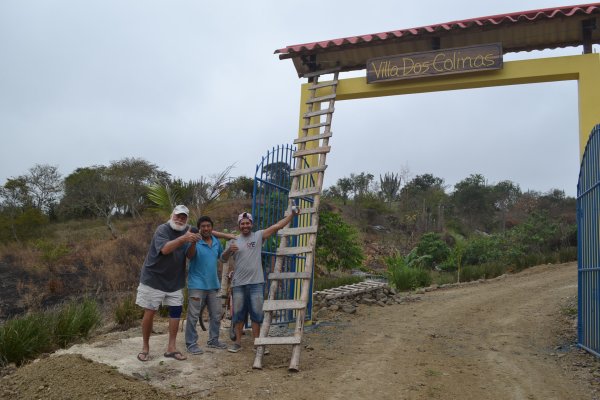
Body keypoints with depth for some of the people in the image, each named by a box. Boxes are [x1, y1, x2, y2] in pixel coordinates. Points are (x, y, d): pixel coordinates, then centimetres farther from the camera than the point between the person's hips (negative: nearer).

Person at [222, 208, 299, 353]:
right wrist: (229, 250, -17)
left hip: (256, 283, -1)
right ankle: (238, 342, 19)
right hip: (239, 283, 1)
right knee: (238, 313, 8)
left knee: (257, 313, 4)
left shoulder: (259, 236, 3)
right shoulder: (235, 241, 6)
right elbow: (224, 258, 4)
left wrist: (292, 214, -8)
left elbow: (277, 226, -2)